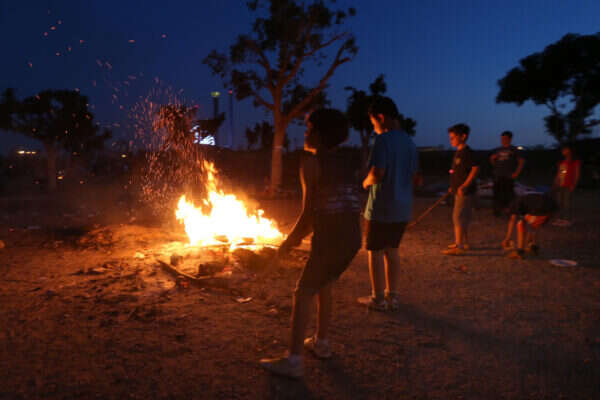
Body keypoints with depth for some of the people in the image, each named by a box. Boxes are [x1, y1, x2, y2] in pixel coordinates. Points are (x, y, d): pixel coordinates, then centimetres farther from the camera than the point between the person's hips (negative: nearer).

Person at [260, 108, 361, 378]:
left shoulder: (311, 161, -4)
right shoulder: (344, 164, 18)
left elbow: (309, 211, -7)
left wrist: (289, 242, 3)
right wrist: (299, 236, 22)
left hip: (330, 241, -8)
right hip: (352, 239, 8)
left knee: (303, 293, 0)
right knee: (323, 286, 24)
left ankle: (293, 360, 1)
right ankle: (320, 342, 34)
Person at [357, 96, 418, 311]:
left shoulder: (383, 140, -15)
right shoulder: (409, 141, 10)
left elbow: (377, 173, -23)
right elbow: (415, 176, 15)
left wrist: (366, 182, -4)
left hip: (381, 207, -7)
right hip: (403, 207, 8)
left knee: (375, 251, 5)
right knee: (392, 250, 16)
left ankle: (378, 298, 12)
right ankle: (392, 296, 22)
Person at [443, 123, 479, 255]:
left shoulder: (467, 152, -16)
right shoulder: (459, 152, 14)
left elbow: (475, 168, -22)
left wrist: (464, 186, -24)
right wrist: (453, 187, 19)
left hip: (464, 192, -10)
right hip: (459, 191, 10)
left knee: (458, 218, -8)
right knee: (463, 219, 17)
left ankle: (459, 247, -4)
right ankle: (464, 242, 28)